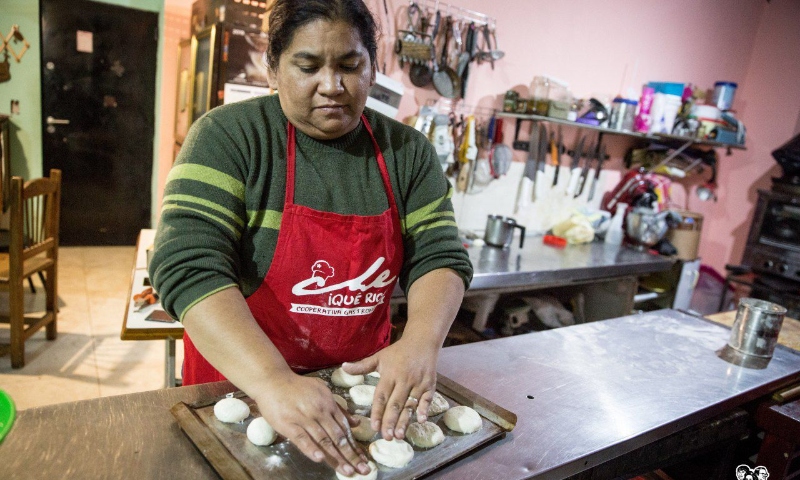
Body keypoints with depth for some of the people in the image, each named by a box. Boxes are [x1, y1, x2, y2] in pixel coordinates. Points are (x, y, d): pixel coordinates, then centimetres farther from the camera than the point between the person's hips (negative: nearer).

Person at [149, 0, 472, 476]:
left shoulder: (408, 152, -5)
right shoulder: (229, 136, -16)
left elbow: (440, 256, -9)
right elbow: (188, 266, -26)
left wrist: (421, 342, -29)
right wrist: (273, 381, -38)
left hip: (361, 379, 3)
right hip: (237, 381, -2)